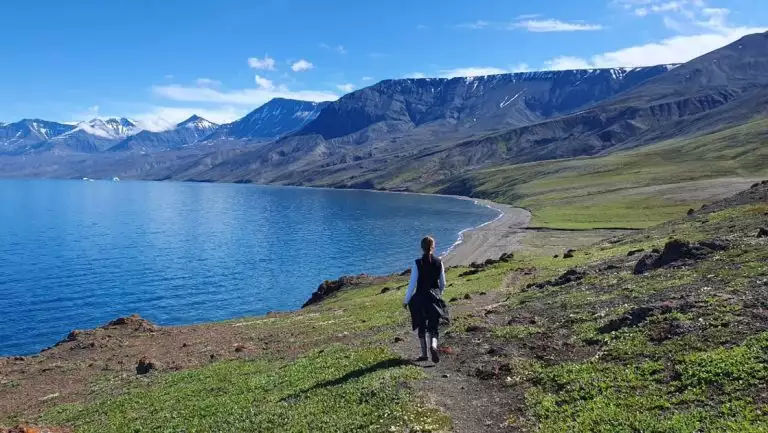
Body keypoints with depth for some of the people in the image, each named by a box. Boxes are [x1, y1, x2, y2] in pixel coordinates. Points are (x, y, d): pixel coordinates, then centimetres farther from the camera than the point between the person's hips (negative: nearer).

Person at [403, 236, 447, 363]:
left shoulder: (417, 263, -10)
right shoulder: (439, 262, -2)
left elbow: (412, 284, -9)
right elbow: (443, 284, 5)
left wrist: (406, 300, 0)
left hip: (420, 298, -1)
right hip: (435, 298, 1)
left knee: (421, 327, 15)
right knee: (434, 326, 8)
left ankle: (424, 354, 21)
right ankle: (433, 346, -20)